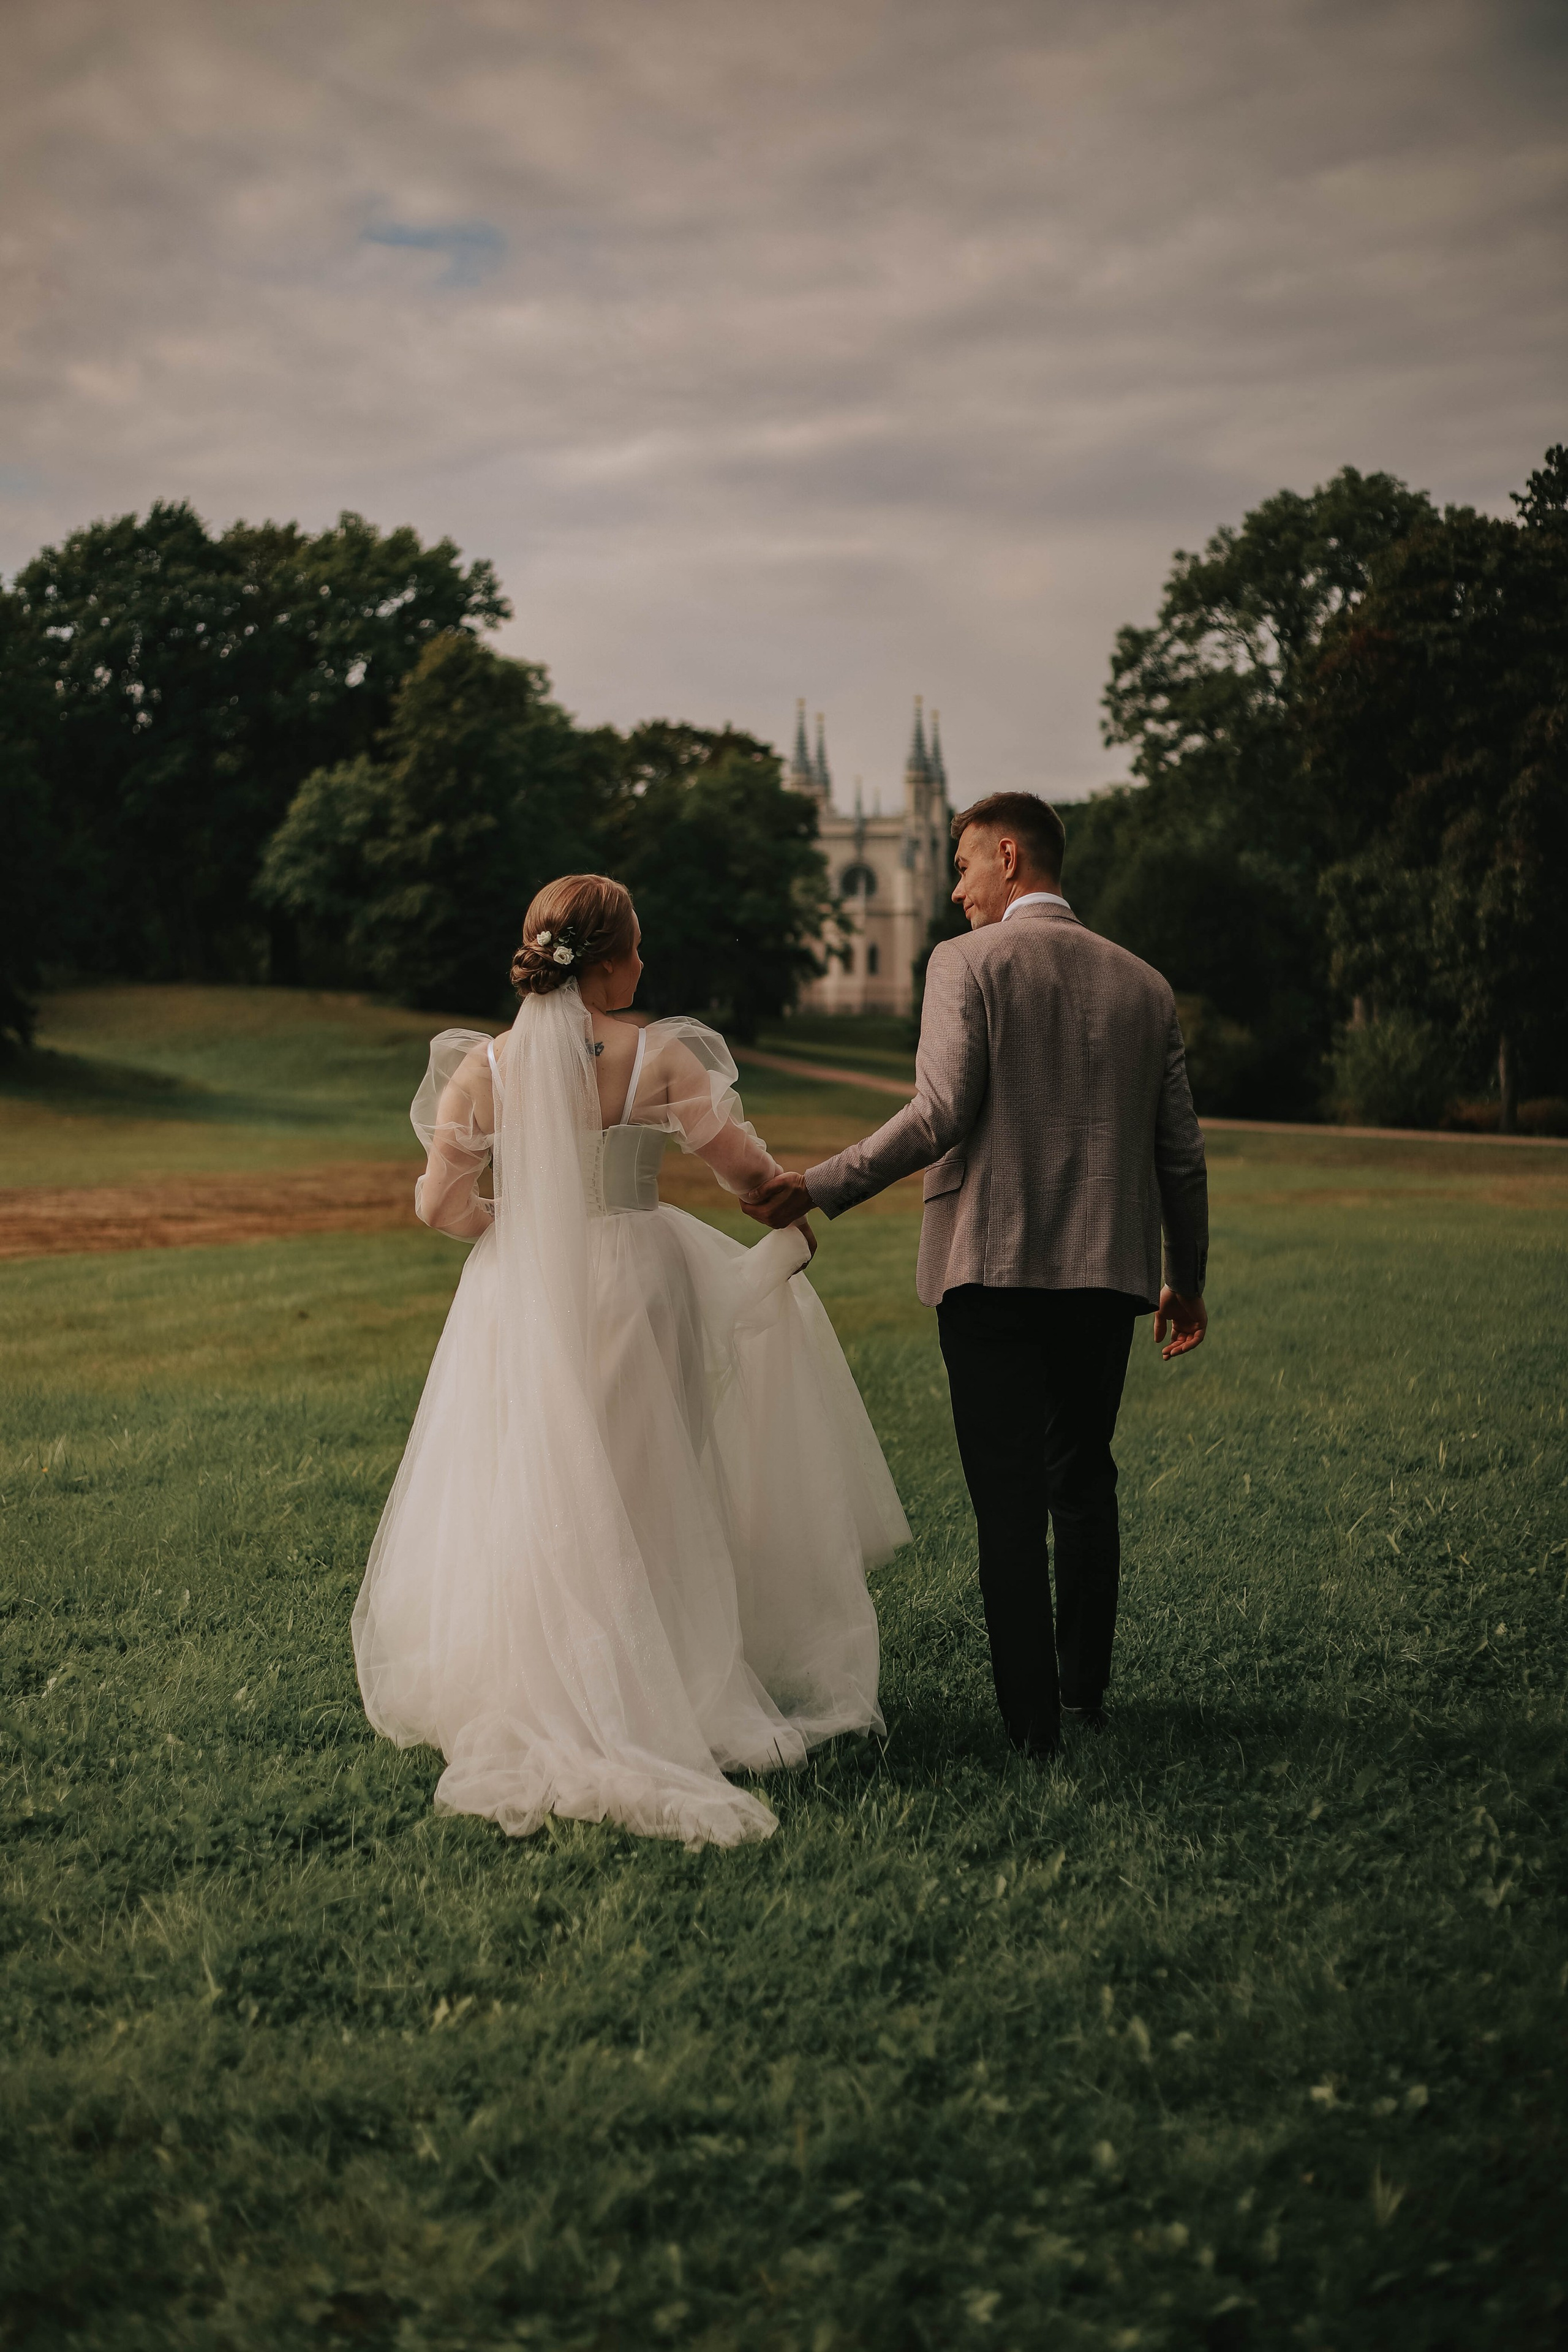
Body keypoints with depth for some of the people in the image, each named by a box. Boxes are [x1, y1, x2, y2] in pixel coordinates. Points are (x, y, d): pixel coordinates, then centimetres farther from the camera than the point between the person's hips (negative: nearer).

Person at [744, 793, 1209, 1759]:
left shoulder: (968, 962, -5)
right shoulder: (1143, 984, 10)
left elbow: (941, 1116, -15)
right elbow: (1182, 1151, 11)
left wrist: (818, 1188, -8)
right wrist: (1188, 1278, 23)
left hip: (993, 1267, -5)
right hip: (1107, 1271, 5)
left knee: (1010, 1501, 0)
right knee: (1087, 1482, 19)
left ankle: (1034, 1720, 2)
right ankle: (1087, 1688, 27)